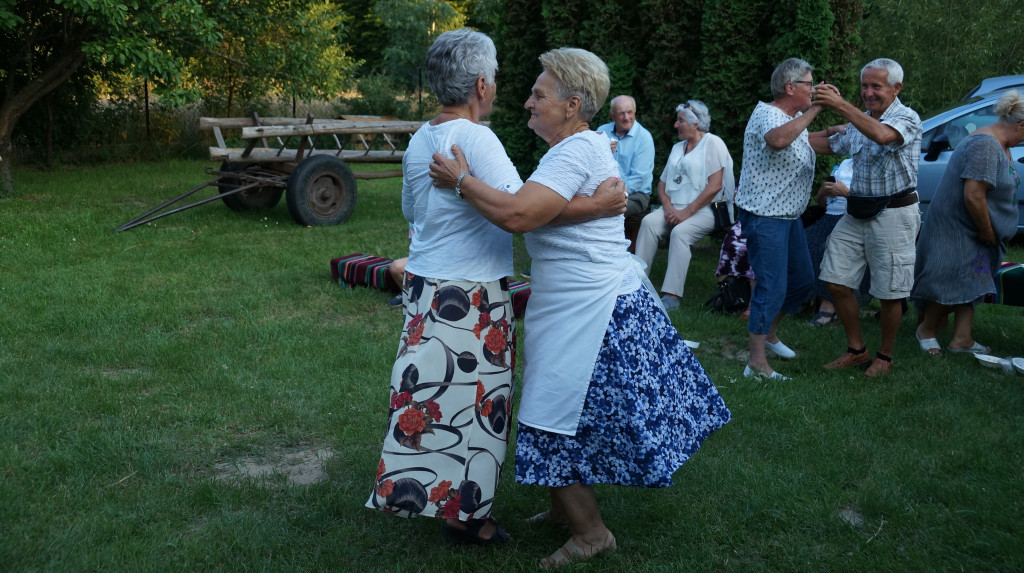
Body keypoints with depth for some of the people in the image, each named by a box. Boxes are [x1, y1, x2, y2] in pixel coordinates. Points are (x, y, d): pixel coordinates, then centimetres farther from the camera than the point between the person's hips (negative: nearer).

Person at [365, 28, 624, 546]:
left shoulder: (419, 140, 9)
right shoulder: (476, 138, -17)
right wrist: (598, 205, -25)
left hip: (424, 284, 8)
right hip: (471, 294, -8)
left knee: (437, 392, 13)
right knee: (474, 398, 4)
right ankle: (465, 511, 15)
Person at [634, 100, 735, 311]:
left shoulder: (712, 143, -3)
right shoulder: (678, 147, 21)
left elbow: (715, 185, -13)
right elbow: (662, 183, 16)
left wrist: (687, 212, -16)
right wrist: (668, 206, -5)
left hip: (704, 210, -6)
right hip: (675, 208, 6)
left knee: (680, 232, -33)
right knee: (649, 222, -21)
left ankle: (671, 296, -34)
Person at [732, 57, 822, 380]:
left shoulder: (794, 118, 15)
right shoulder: (767, 114, -18)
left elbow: (806, 143, 35)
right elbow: (778, 140, -42)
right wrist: (813, 110, -37)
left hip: (789, 216, 10)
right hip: (764, 217, -10)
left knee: (803, 280, 16)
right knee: (772, 287, -12)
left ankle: (769, 333, 34)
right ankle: (757, 362, -8)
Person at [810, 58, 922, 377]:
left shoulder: (906, 118, -11)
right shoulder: (860, 122, 13)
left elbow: (882, 135, -34)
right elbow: (827, 145, 27)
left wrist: (841, 106, -39)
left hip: (892, 216, -7)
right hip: (856, 213, 7)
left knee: (889, 293, 2)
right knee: (837, 282, 4)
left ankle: (884, 357, 20)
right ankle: (856, 350, 19)